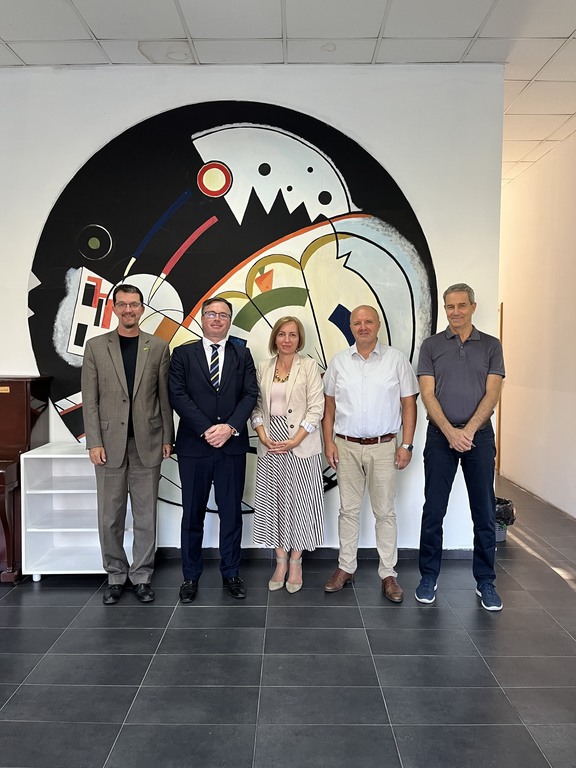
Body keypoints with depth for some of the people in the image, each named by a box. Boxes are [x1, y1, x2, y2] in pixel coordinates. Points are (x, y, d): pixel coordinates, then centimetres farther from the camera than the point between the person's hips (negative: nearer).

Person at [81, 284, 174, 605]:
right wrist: (94, 442, -5)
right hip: (110, 443, 0)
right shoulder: (96, 346, 3)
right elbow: (90, 399, 1)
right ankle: (116, 576, 25)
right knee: (110, 517, 9)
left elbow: (165, 396, 5)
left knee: (146, 516, 8)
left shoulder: (159, 347, 4)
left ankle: (142, 576, 23)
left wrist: (168, 437, 1)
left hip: (147, 443, 0)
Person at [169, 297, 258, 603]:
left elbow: (250, 394, 0)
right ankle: (191, 576, 23)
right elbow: (177, 395, -5)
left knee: (231, 512, 8)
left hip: (233, 446, 1)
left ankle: (231, 574, 24)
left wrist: (230, 427, -14)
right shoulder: (183, 354, 5)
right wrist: (206, 429, -15)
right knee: (192, 513, 9)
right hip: (194, 446, -1)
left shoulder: (242, 355, 9)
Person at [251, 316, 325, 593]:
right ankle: (281, 562, 22)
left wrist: (294, 440, -14)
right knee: (273, 501, 7)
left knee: (299, 501, 3)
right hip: (270, 445, 3)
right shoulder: (263, 368, 9)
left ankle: (295, 562, 19)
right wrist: (263, 435, -8)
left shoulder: (309, 366, -1)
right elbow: (256, 406, 8)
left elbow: (316, 408, -7)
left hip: (300, 444, -3)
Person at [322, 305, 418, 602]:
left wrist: (406, 444, -5)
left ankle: (388, 574, 17)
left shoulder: (396, 359, 0)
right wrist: (328, 442, 1)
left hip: (384, 446, -2)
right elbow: (329, 405, 9)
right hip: (346, 446, 2)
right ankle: (345, 568, 23)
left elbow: (408, 404, 0)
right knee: (348, 510, 10)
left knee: (385, 512, 5)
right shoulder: (339, 361, 6)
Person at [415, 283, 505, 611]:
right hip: (440, 436, 0)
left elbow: (492, 393, -3)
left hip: (479, 436, 1)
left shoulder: (491, 346, 6)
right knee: (434, 511, 5)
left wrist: (468, 430, -14)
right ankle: (429, 577, 19)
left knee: (485, 513, 7)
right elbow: (428, 394, -3)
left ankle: (486, 582, 21)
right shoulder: (431, 346, 5)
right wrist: (450, 432, -14)